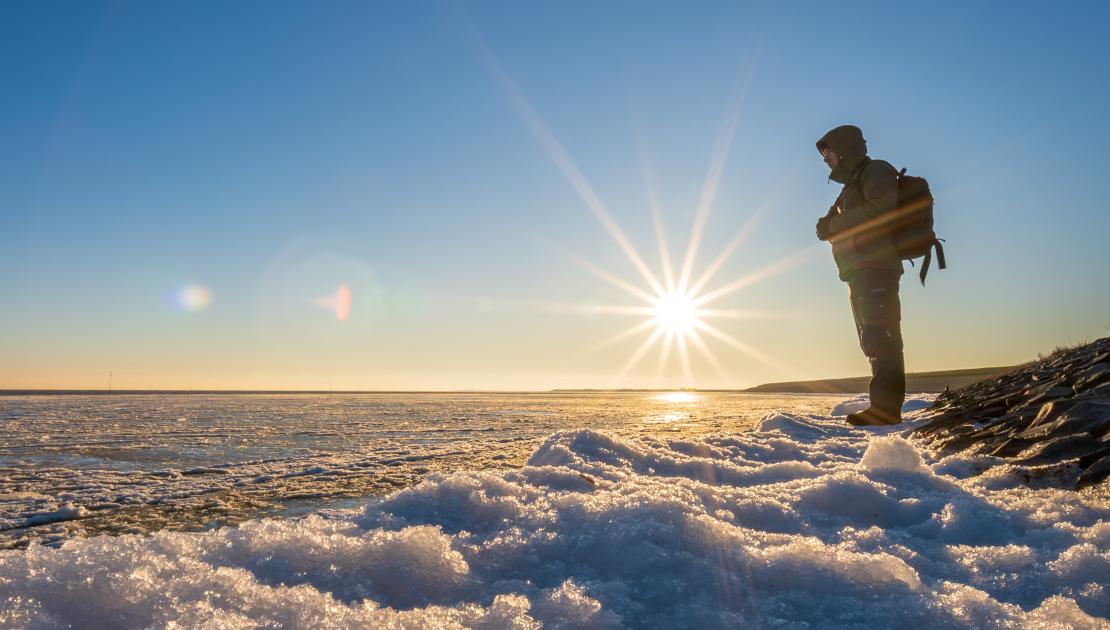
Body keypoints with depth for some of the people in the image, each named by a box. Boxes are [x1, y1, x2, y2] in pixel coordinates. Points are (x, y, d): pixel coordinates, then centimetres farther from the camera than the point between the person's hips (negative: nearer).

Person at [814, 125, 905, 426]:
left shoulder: (876, 172, 0)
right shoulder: (853, 184, 29)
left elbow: (880, 211, -18)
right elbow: (837, 228, 22)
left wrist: (835, 224, -11)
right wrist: (829, 226, -1)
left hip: (875, 267, -10)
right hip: (860, 271, 10)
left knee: (878, 336, -17)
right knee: (877, 340, 6)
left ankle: (885, 407, -21)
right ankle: (886, 409, 8)